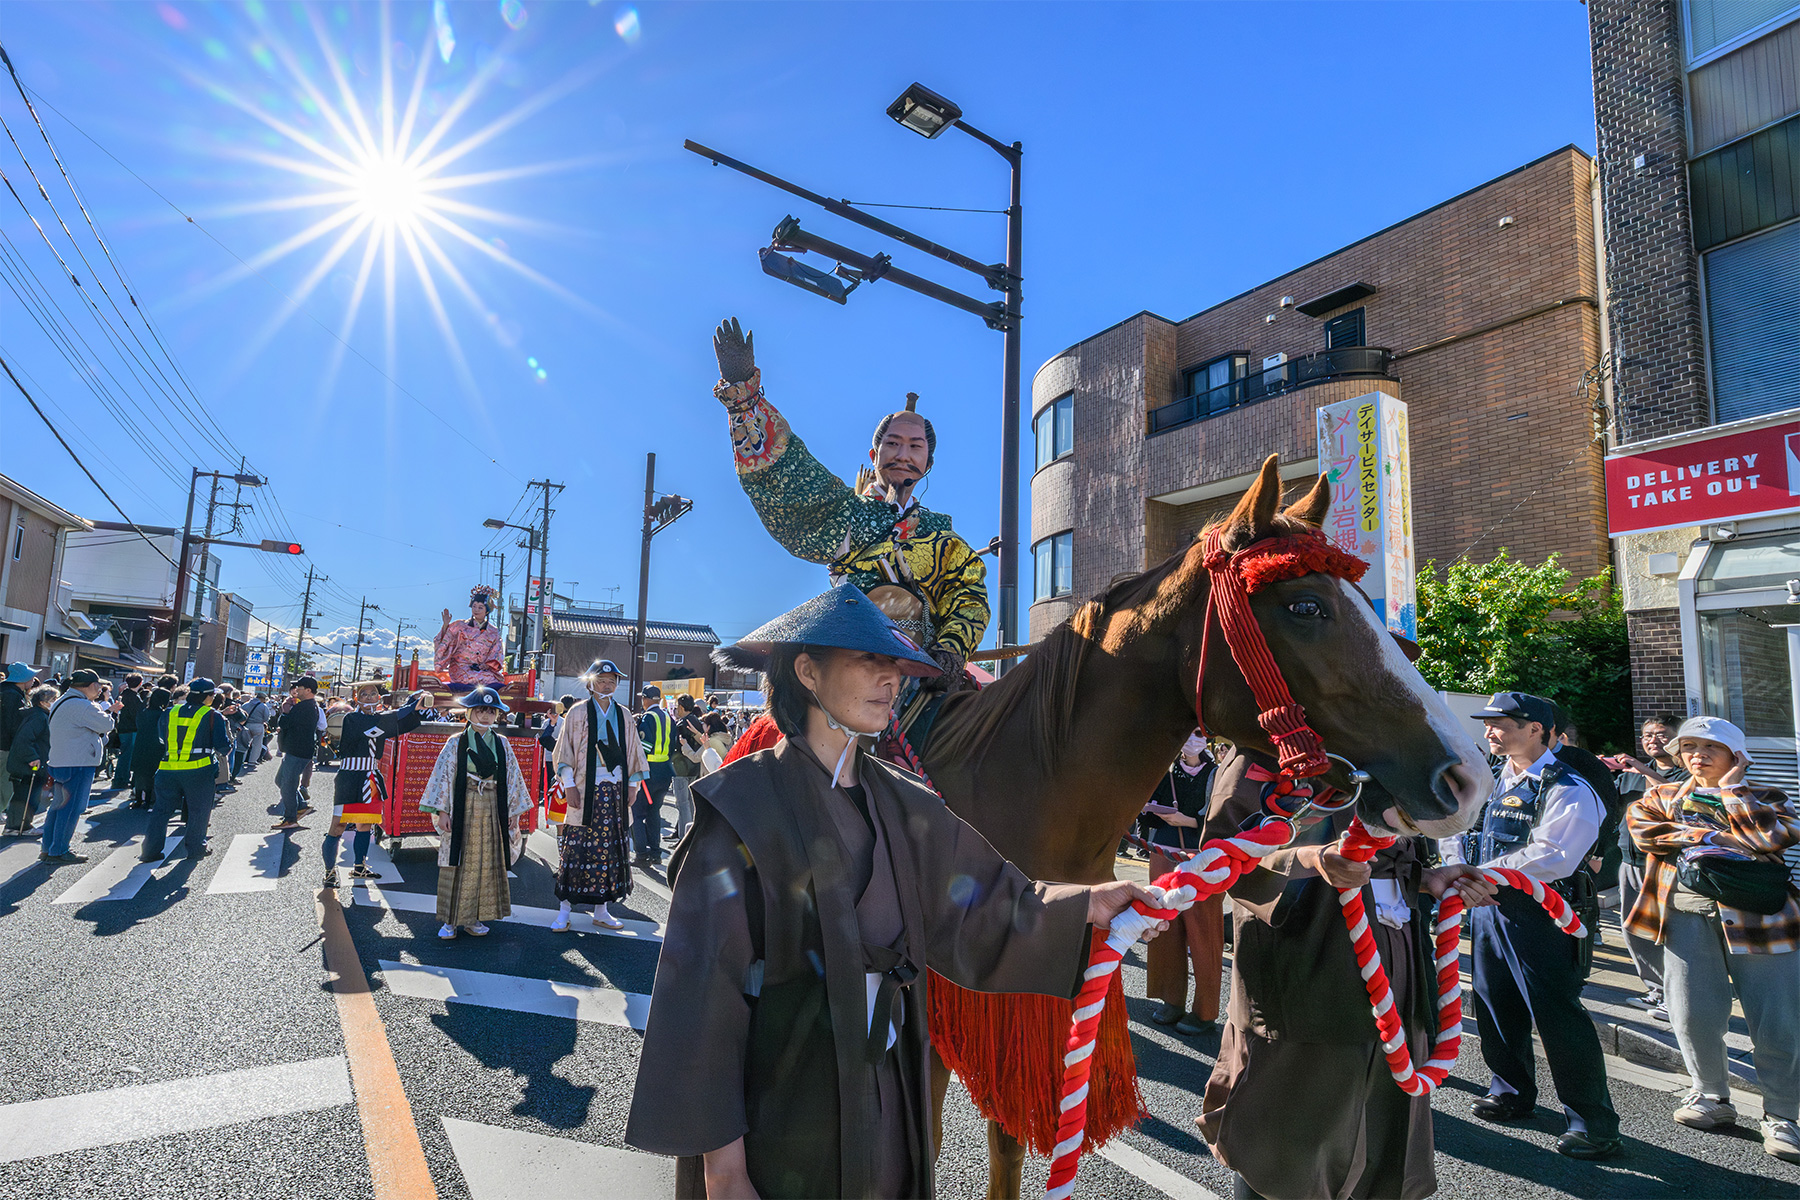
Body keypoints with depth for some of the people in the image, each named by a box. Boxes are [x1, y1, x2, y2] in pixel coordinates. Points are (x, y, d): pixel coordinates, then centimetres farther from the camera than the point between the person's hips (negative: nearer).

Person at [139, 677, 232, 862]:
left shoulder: (171, 712, 9)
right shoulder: (212, 715, -3)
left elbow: (160, 740, 21)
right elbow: (223, 745, -6)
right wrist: (223, 754, 16)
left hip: (168, 769, 4)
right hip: (199, 769, -4)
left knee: (162, 809, 13)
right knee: (198, 809, 9)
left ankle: (150, 850, 12)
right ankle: (195, 847, 16)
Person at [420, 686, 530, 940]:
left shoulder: (502, 743, 6)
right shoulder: (456, 743, 0)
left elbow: (512, 777, 9)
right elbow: (443, 776, -1)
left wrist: (514, 811, 8)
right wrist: (442, 811, -7)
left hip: (492, 810, 3)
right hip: (463, 809, -3)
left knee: (488, 863, 6)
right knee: (457, 862, 0)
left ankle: (474, 917, 17)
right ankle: (450, 920, 10)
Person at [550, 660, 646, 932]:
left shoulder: (624, 716, 10)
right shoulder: (578, 712, 1)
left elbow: (631, 753, 15)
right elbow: (564, 751, -1)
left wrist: (632, 785, 8)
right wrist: (568, 784, -9)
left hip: (615, 791, 3)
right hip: (585, 790, -3)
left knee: (608, 849, 7)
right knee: (576, 849, -3)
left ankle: (601, 910, 16)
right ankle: (564, 910, 8)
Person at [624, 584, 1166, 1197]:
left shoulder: (899, 803, 0)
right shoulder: (744, 805, -17)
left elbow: (974, 902, 1)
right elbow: (705, 983, -17)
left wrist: (1087, 904, -10)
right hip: (780, 1108, -5)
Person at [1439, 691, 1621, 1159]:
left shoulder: (1568, 791, -13)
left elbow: (1550, 857, -24)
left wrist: (1480, 874, -23)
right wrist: (1457, 864, -6)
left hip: (1538, 914, -7)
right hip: (1488, 907, 8)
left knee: (1558, 1015, -2)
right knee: (1494, 1004, 17)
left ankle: (1595, 1125, 14)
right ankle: (1512, 1092, 36)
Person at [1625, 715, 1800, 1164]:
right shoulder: (1662, 797, 15)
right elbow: (1643, 829, -4)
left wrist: (1733, 789, -1)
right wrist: (1718, 839, -8)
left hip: (1756, 912, -1)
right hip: (1686, 912, 1)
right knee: (1693, 1015, 3)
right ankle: (1712, 1098, 23)